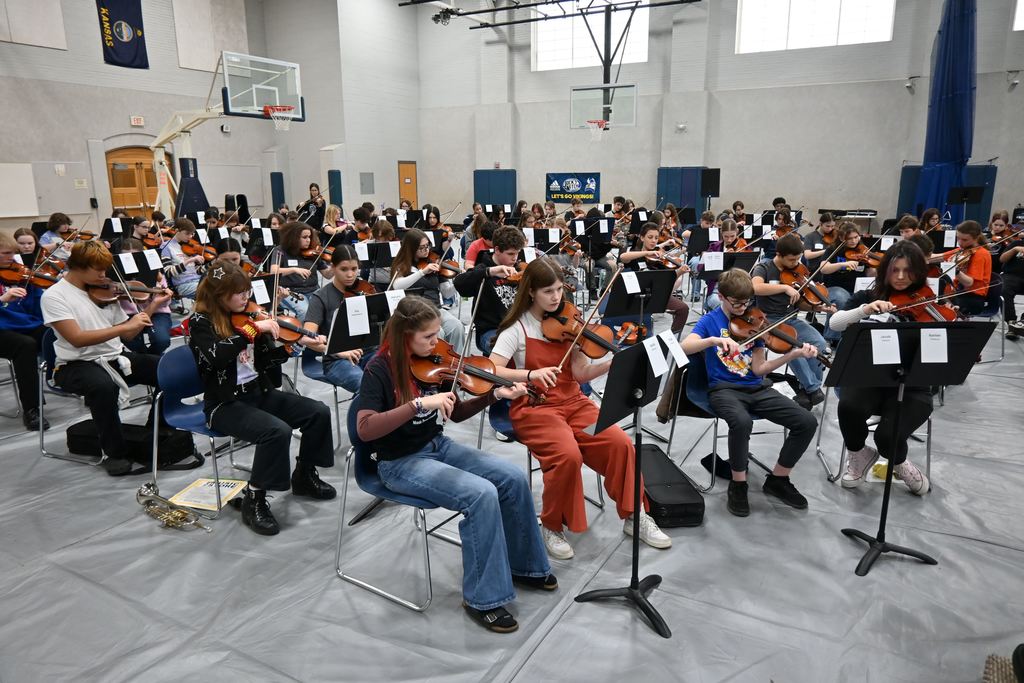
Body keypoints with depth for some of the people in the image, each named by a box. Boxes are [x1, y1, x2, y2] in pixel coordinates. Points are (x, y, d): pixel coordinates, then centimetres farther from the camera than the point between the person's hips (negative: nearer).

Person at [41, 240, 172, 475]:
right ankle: (115, 452, -17)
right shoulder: (54, 296, -6)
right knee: (103, 385, -38)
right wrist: (126, 325, -25)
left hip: (115, 357, 5)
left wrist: (152, 306, 0)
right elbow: (77, 338, -20)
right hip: (77, 364, -5)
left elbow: (126, 335, 10)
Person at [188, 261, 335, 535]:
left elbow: (266, 359, 7)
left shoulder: (245, 315, 8)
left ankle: (304, 475, 14)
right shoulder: (201, 322, -9)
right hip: (225, 403, -7)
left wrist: (296, 343, -6)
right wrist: (251, 329, -29)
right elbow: (216, 356, -30)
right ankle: (253, 499, -13)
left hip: (259, 392, 7)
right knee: (277, 430, -31)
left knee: (318, 412, -7)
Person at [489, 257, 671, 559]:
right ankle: (552, 526, -6)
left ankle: (635, 515, 5)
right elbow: (492, 371, -17)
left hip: (572, 401, 4)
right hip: (533, 407, -4)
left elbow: (580, 373, -2)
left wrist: (613, 362, -19)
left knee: (620, 443, -17)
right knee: (568, 455, -31)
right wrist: (531, 374, -32)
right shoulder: (517, 328, -6)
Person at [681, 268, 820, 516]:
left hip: (756, 388, 5)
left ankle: (778, 479, 9)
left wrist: (794, 354, -9)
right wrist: (715, 340, -35)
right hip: (724, 389, -4)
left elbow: (758, 368, 3)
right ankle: (738, 484, -12)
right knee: (742, 422, -38)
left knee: (807, 422, -12)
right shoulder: (710, 320, 0)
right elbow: (685, 347, -19)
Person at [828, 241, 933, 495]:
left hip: (911, 387, -1)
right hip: (868, 379, 1)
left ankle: (899, 463, 14)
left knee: (888, 436, -27)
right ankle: (859, 455, 1)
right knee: (849, 406, -33)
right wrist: (865, 310, -29)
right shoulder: (867, 297, 3)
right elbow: (834, 323, -15)